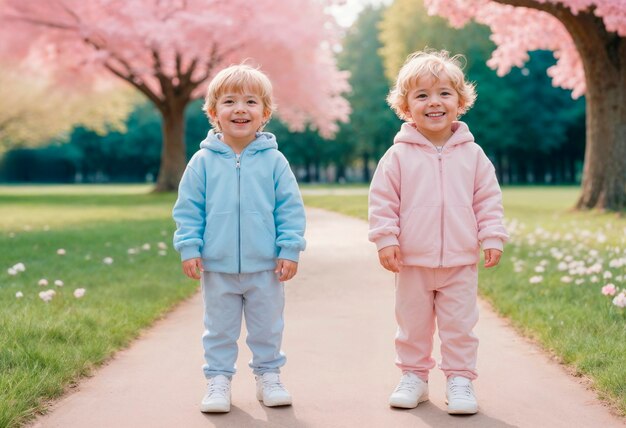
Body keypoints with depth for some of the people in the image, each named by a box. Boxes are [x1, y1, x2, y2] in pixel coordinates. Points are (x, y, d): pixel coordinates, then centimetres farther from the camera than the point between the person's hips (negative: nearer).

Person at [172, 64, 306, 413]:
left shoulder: (274, 161, -3)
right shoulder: (204, 161, -2)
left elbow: (291, 209, -1)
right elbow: (188, 210, 2)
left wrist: (289, 250, -5)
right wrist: (189, 248, -5)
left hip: (265, 267, 0)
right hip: (217, 268, 0)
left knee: (267, 328, 13)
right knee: (219, 330, 11)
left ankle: (269, 376, 28)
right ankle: (219, 380, 23)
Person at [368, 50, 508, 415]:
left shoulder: (472, 154, 1)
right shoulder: (399, 155, -4)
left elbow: (489, 200, 5)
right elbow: (382, 200, -2)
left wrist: (492, 237, -1)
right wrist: (386, 239, -8)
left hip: (461, 262, 0)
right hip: (412, 261, 0)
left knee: (460, 325, 6)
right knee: (413, 324, 11)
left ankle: (460, 380, 17)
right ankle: (414, 377, 26)